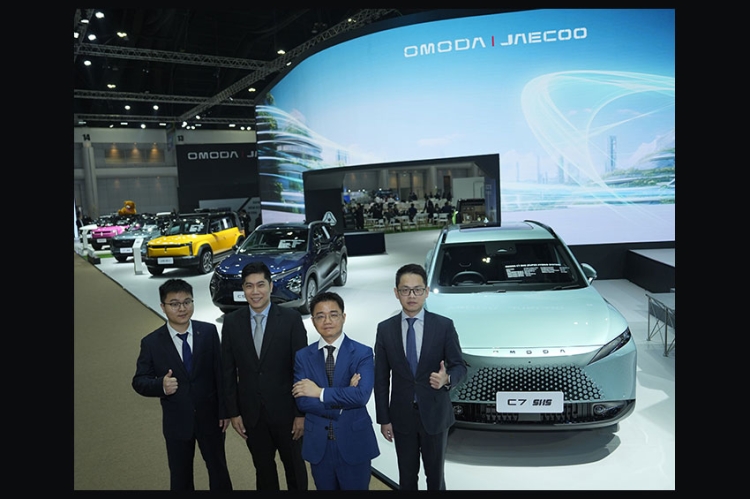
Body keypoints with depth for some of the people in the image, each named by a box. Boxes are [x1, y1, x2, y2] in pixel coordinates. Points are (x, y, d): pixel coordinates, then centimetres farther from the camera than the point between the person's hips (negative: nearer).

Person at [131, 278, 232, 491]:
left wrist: (224, 410, -4)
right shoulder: (151, 342, -11)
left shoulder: (209, 332, -9)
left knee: (219, 469, 20)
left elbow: (220, 372, -5)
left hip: (210, 417, 1)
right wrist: (161, 385, -28)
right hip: (176, 422, 0)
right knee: (180, 476, 18)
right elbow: (139, 381, -6)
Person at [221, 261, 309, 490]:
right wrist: (233, 412, 0)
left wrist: (302, 412, -9)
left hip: (285, 410, -2)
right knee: (263, 469, 19)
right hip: (251, 412, 2)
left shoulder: (291, 318, -11)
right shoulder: (231, 321, -3)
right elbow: (229, 370, 2)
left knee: (295, 467, 17)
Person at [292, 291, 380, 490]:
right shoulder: (303, 356, 1)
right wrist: (345, 397, -17)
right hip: (318, 445, 2)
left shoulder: (362, 353, -7)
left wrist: (320, 392, -17)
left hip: (354, 443, -2)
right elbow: (302, 401, -9)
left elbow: (361, 395, -21)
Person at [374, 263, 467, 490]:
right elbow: (381, 378, -1)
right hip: (401, 416, 1)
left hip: (434, 414, -1)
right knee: (407, 476, 18)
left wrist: (447, 378, -28)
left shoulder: (444, 325, -8)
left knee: (435, 474, 17)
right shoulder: (385, 329, -4)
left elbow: (459, 366, -5)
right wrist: (383, 418, -2)